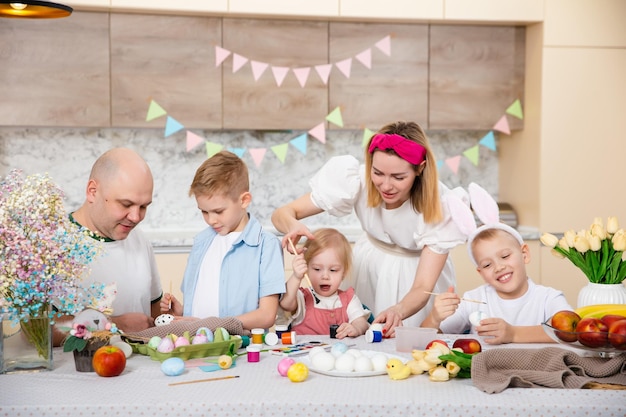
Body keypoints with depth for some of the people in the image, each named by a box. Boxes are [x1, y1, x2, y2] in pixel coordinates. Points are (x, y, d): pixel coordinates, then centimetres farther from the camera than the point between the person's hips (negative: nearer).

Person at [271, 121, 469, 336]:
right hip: (370, 267, 2)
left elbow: (422, 288, -34)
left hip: (416, 270, -1)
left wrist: (399, 311, -57)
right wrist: (294, 226, -48)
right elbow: (282, 213, -23)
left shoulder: (440, 206, -30)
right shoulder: (358, 180, -27)